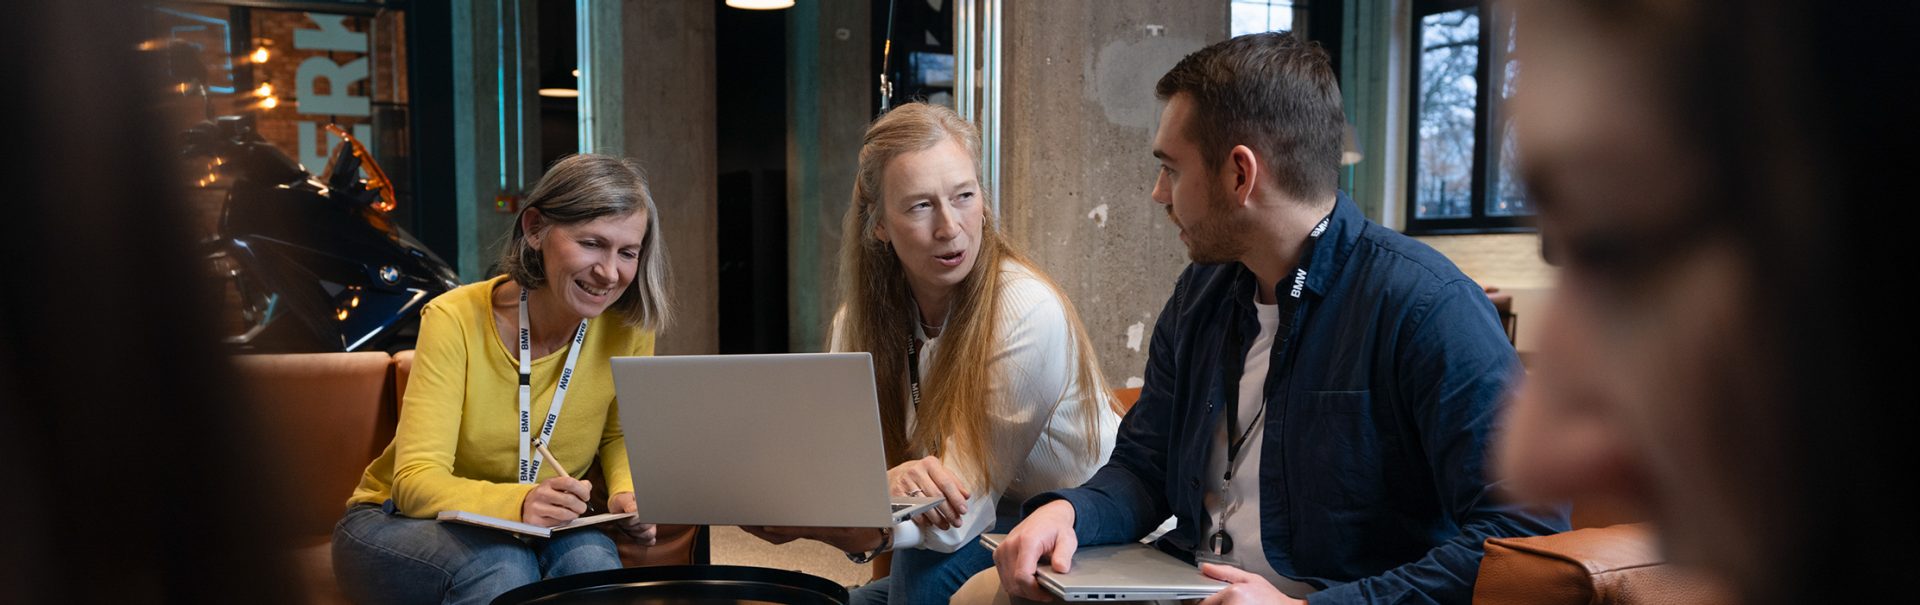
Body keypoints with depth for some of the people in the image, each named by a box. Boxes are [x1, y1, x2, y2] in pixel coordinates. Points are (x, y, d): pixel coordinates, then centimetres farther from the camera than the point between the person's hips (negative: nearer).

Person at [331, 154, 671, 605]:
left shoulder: (628, 327, -11)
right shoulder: (456, 320, -20)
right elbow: (416, 481, -25)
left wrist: (626, 491, -15)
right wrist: (518, 503, -45)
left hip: (534, 531, 3)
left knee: (588, 557, -32)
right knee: (502, 566, -36)